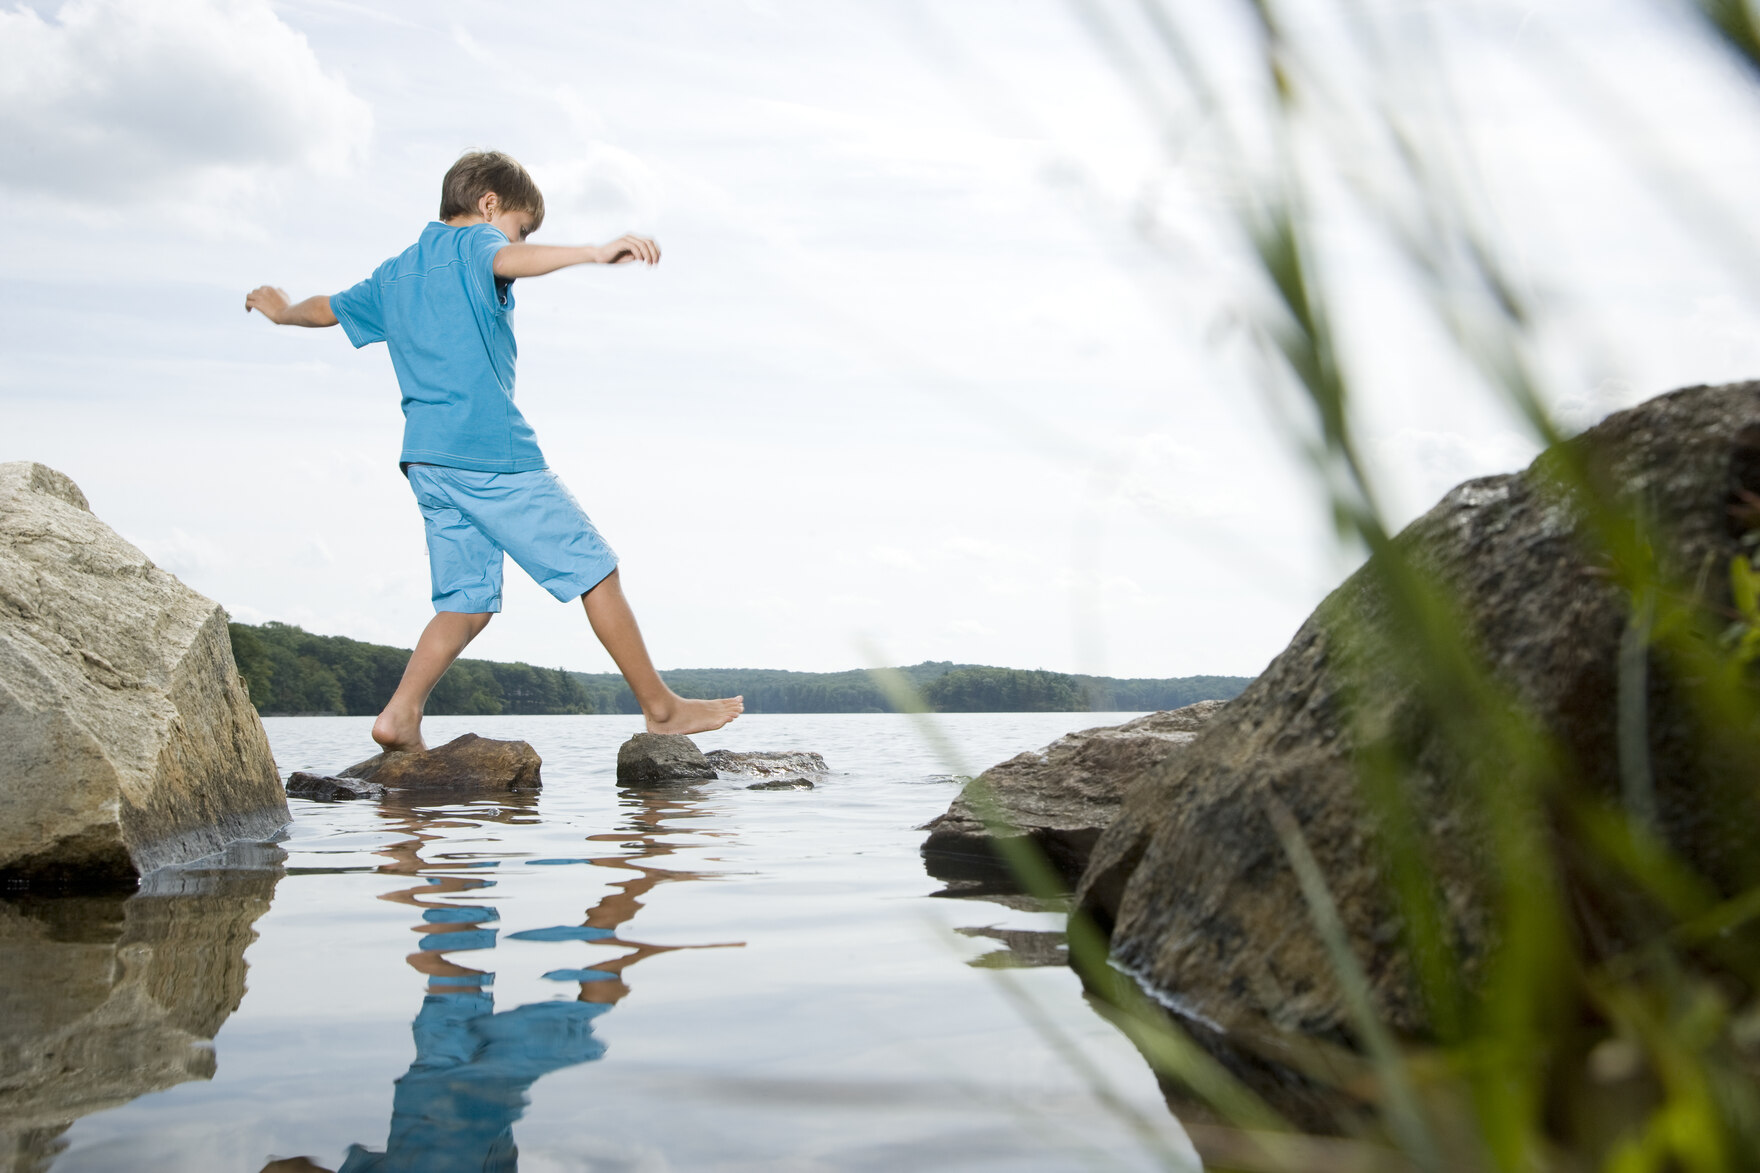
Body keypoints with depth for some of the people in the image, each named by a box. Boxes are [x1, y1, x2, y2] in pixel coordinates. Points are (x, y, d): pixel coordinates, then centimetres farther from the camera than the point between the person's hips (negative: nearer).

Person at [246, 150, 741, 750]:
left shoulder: (394, 273, 24)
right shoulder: (473, 242, 1)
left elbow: (329, 309, 38)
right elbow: (507, 262, -23)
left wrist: (283, 312, 61)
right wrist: (594, 251, -38)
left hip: (427, 459, 8)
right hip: (490, 451, -8)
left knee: (468, 600, 11)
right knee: (594, 568, -2)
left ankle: (400, 717, -2)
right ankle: (661, 707, 1)